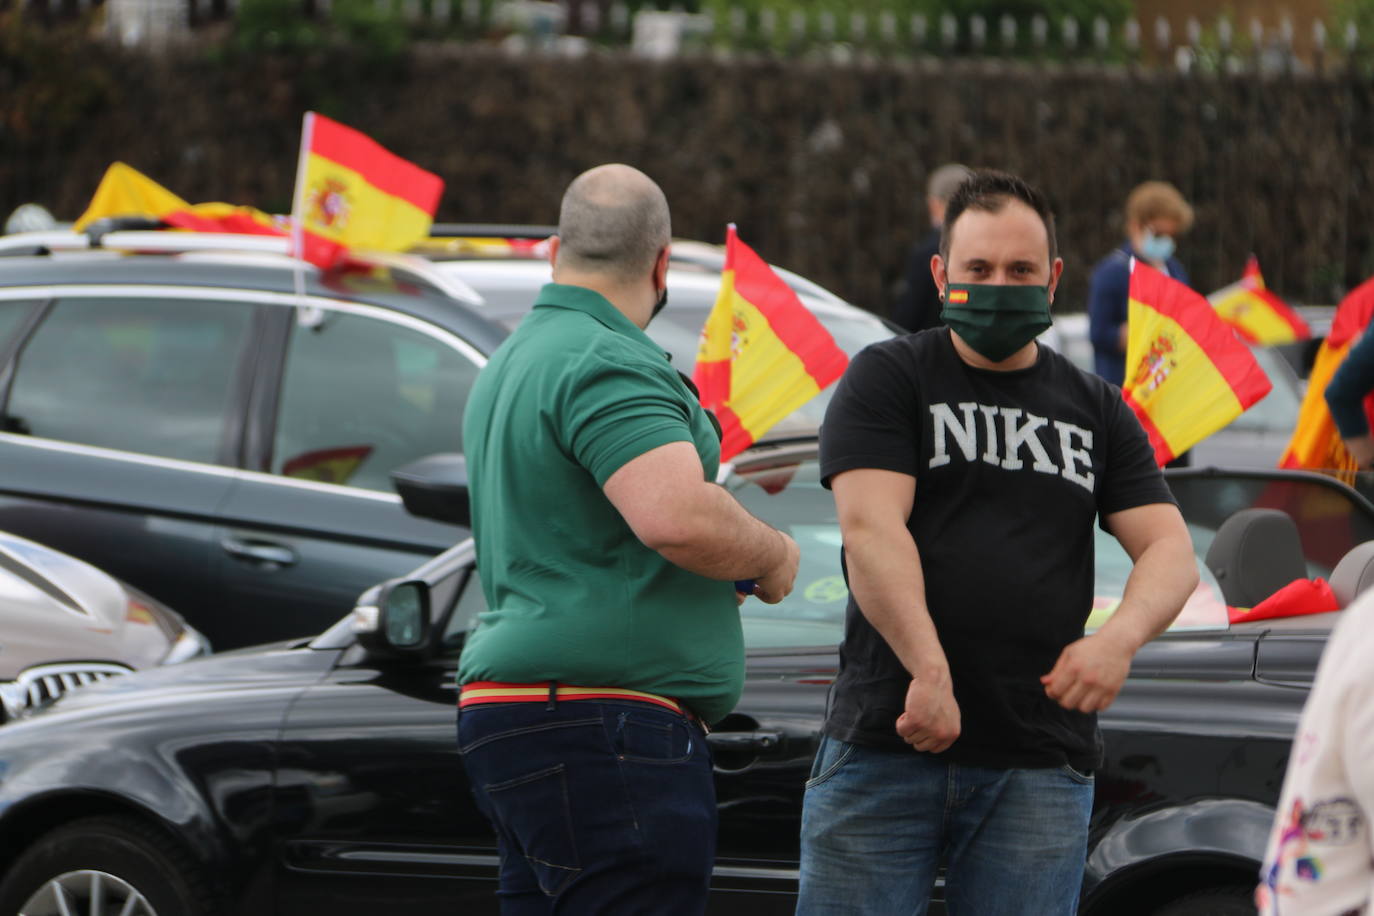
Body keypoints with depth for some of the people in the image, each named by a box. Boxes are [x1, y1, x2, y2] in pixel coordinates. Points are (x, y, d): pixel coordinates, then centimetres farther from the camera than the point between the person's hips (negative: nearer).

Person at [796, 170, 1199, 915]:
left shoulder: (1095, 410, 17)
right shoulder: (888, 379, 6)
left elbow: (1170, 551, 9)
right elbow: (870, 529, -8)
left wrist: (1119, 638, -14)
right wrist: (929, 671, -21)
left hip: (1040, 765, 3)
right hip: (885, 744, -3)